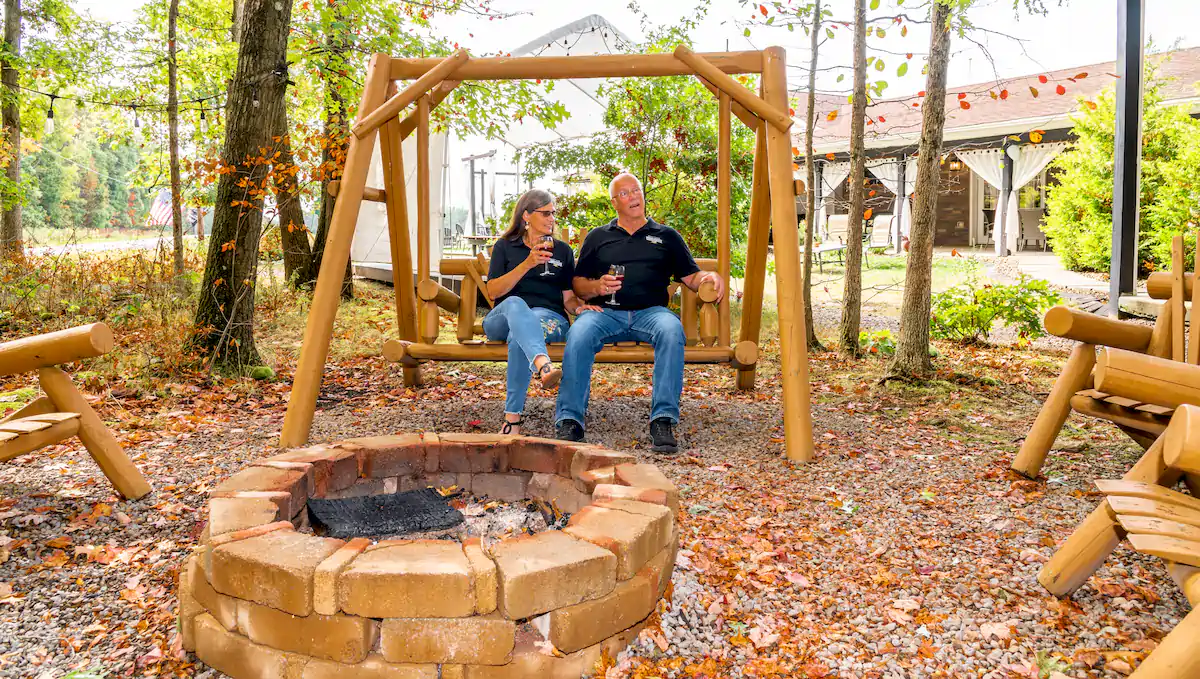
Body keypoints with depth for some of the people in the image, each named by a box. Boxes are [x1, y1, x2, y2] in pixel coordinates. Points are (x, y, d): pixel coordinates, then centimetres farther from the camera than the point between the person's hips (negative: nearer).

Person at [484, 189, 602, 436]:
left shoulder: (562, 250, 22)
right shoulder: (505, 246, 17)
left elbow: (568, 297, 17)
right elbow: (493, 290, 3)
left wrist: (580, 306, -8)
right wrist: (528, 264, -8)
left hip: (548, 316, 0)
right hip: (503, 318, 0)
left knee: (518, 336, -37)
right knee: (515, 303, -39)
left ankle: (513, 418, -41)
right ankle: (543, 365, -66)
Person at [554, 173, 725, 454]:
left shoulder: (667, 236, 24)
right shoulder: (598, 237, 24)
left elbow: (691, 277, 17)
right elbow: (578, 284, 19)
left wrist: (709, 277, -6)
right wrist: (597, 286, -3)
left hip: (650, 311, 0)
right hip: (605, 312, 0)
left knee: (671, 330, -36)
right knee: (578, 334, -34)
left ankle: (663, 421, -37)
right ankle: (569, 422, -33)